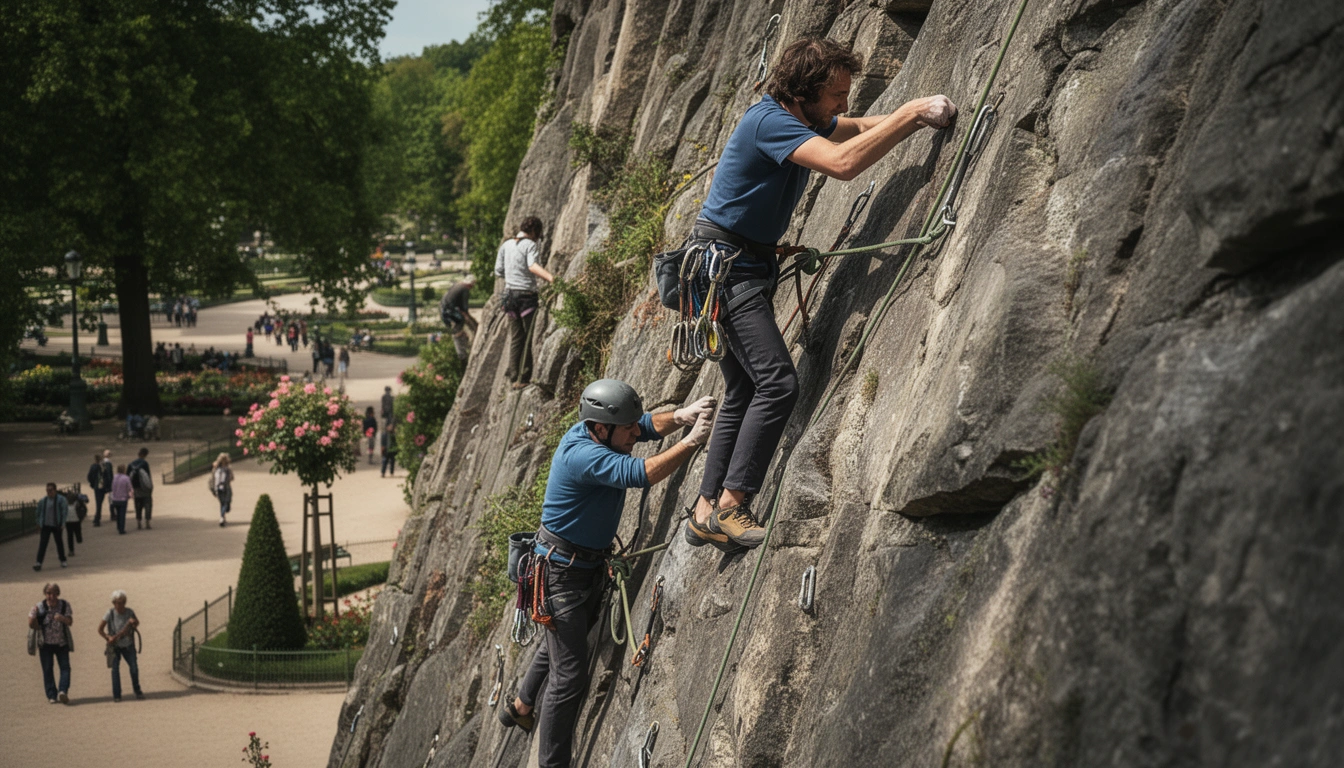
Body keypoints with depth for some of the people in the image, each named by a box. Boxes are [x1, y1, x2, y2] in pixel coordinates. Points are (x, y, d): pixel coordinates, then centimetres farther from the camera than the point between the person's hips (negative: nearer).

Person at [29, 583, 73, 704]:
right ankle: (51, 695, 4)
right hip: (45, 644, -1)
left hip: (61, 643, 1)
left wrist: (62, 618, -33)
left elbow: (70, 621, -11)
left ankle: (63, 691, -18)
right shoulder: (39, 607, -8)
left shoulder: (65, 605, -4)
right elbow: (32, 625, -4)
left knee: (65, 667, -11)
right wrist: (33, 616, -25)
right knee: (47, 670, -1)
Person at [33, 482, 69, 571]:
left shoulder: (61, 499, -6)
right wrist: (38, 523, 15)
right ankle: (39, 563, -14)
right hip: (45, 526, 2)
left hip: (57, 526, -2)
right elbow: (39, 513, 16)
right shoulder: (42, 501, 5)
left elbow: (65, 511, -8)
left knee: (59, 542, 11)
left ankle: (63, 561, 28)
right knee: (42, 544, -8)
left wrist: (63, 524, -13)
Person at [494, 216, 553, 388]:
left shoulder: (505, 245, 9)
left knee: (516, 337, 13)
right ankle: (524, 378, 1)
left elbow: (498, 271, 12)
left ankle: (514, 375, 10)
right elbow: (533, 266, -28)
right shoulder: (529, 245, -9)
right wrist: (550, 277, -42)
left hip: (510, 294, 6)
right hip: (527, 295, -6)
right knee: (529, 339, 2)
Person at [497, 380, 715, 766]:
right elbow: (638, 474, -44)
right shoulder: (582, 455, -33)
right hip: (562, 571, -10)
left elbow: (649, 425, 1)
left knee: (560, 644, 29)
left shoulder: (598, 432, -6)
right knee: (569, 672, -5)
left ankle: (520, 707, 52)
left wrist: (680, 416, -20)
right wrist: (692, 441, -43)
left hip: (590, 564, 10)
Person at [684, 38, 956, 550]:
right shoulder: (770, 121, -21)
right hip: (724, 262, -11)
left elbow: (861, 128, 22)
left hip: (748, 265, 11)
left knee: (744, 394, 11)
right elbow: (842, 163, -34)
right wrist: (911, 114, -29)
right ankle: (730, 505, -17)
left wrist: (918, 116, 3)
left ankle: (707, 512, 15)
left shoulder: (803, 119, 10)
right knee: (777, 382, -18)